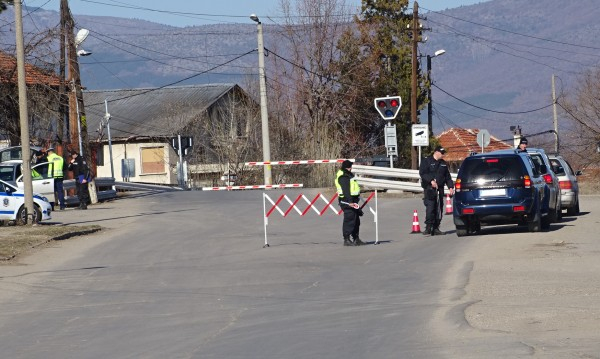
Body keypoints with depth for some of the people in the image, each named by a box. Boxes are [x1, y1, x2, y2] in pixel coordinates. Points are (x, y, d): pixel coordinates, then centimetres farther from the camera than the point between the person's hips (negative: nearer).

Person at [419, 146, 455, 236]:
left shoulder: (443, 164, 19)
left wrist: (450, 187, 9)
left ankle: (436, 228, 8)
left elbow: (447, 177, 22)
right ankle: (428, 227, -17)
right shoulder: (426, 161, 1)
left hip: (440, 189, 6)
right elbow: (422, 173, -9)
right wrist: (431, 181, -21)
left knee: (438, 209, 4)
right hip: (429, 188, -6)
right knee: (430, 208, -16)